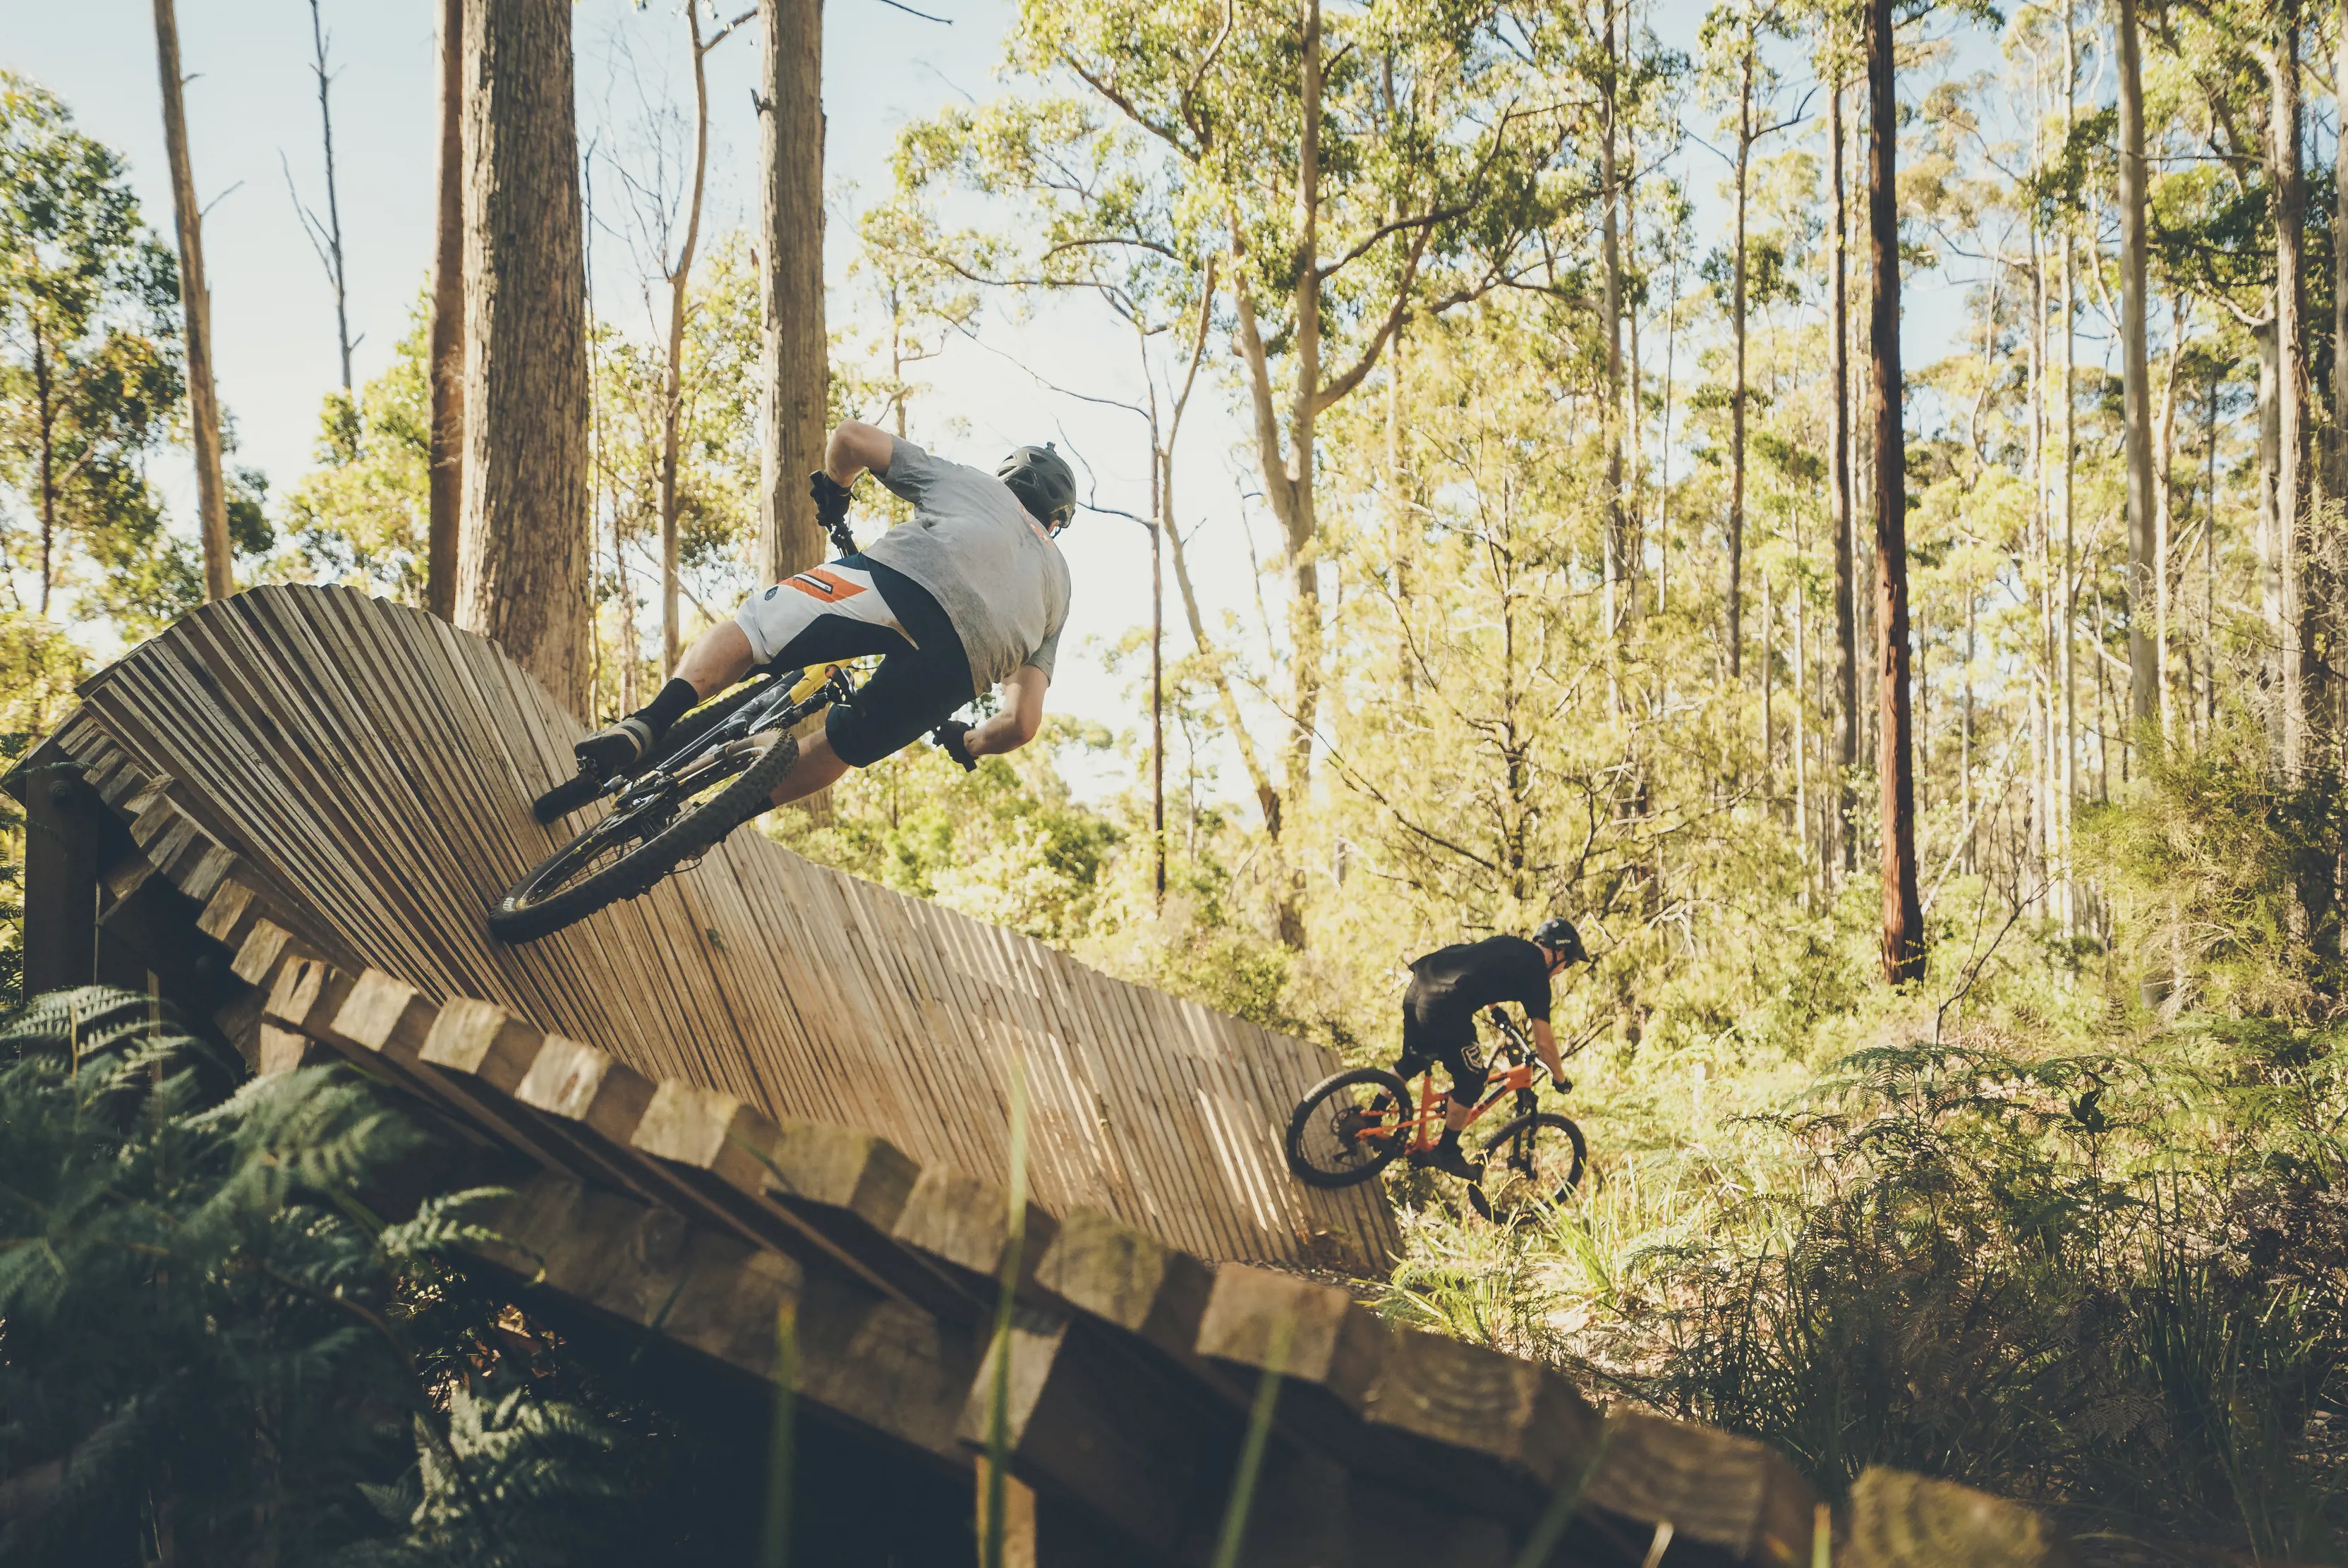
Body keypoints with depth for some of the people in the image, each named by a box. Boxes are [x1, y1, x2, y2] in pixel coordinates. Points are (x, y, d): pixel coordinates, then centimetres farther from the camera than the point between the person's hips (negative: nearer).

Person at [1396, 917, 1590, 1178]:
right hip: (1444, 1006, -9)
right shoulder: (1536, 974, 3)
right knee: (1471, 1081, 10)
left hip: (1418, 988, 9)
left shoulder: (1508, 944, 25)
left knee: (1413, 1060, 30)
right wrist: (1560, 1076, 21)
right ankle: (1446, 1153, 21)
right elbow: (1544, 1042, 4)